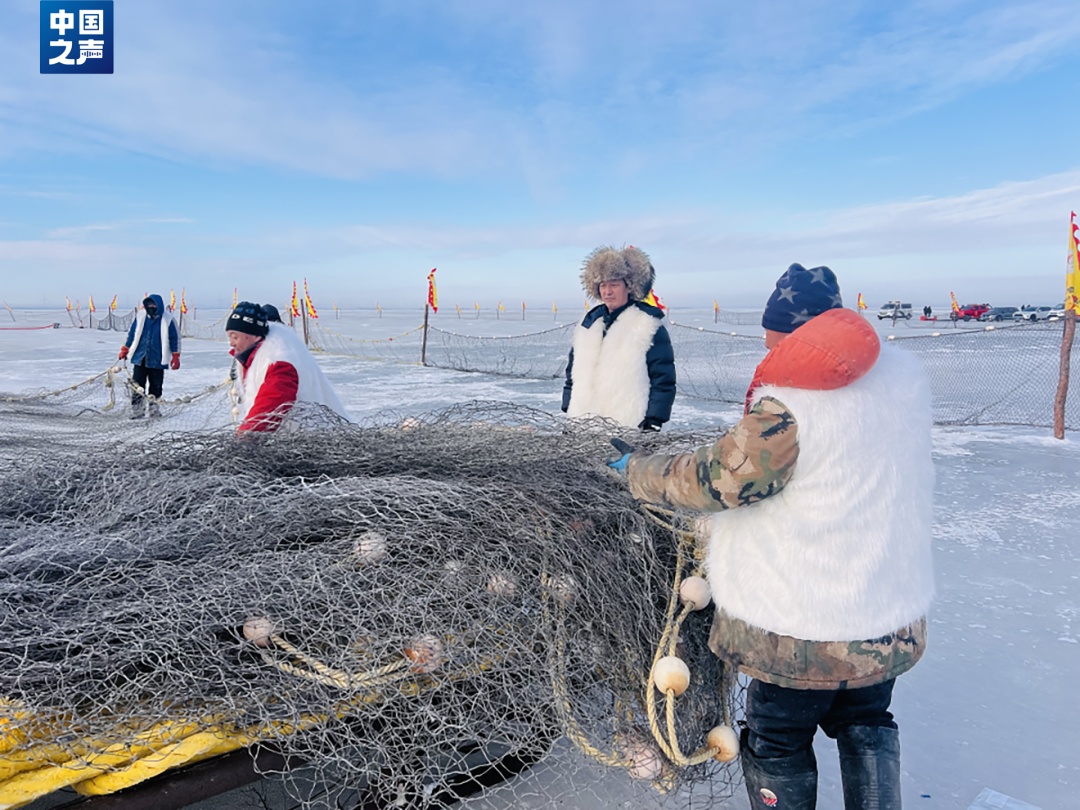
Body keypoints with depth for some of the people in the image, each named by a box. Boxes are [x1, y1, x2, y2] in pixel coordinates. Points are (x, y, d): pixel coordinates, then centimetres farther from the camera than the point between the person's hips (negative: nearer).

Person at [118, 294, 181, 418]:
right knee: (137, 385, 0)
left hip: (157, 360, -2)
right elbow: (132, 333, 12)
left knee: (155, 385, 7)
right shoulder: (140, 316, 3)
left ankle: (153, 406, 23)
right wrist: (125, 350, 12)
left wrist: (175, 357, -4)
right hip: (140, 358, 2)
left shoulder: (167, 319, -6)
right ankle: (137, 409, 5)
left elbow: (175, 338, -1)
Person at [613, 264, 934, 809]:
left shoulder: (787, 410, -27)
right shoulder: (904, 374, -4)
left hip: (801, 627, -7)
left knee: (778, 744, 15)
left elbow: (714, 480, -18)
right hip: (891, 615, 7)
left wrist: (636, 471, -3)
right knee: (866, 725, 28)